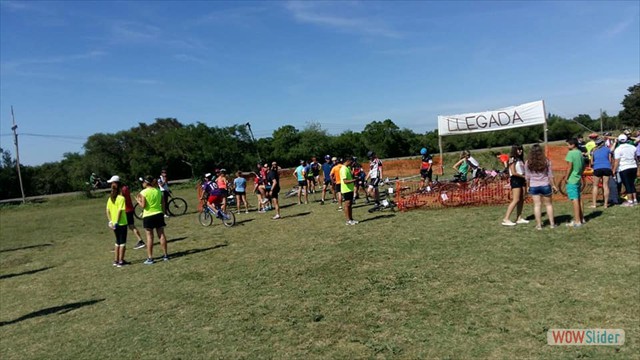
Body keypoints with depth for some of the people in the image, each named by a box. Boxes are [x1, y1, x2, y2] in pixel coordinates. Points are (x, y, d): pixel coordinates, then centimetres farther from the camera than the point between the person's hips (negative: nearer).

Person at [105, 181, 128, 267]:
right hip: (122, 223, -6)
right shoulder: (121, 198, -13)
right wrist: (117, 222, -16)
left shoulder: (110, 198, 6)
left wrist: (110, 221, 8)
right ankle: (120, 261, 4)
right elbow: (120, 211, -19)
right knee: (122, 242, 3)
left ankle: (116, 260, 21)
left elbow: (107, 211, 6)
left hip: (114, 223, 6)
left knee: (118, 241, 18)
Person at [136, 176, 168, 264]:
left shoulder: (144, 192, -10)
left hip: (148, 216, -4)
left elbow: (143, 205, -13)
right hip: (159, 214, 4)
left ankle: (150, 258, 2)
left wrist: (138, 200, 3)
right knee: (161, 235, 8)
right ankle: (165, 255, 13)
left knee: (149, 237, 0)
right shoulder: (158, 190, 5)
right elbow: (162, 203, 7)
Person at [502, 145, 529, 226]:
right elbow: (513, 172, -14)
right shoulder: (512, 159, -8)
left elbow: (523, 170, 15)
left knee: (521, 199, 6)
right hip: (515, 180, -8)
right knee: (516, 200, -12)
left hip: (522, 180, 8)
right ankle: (506, 219, -12)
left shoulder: (520, 159, 16)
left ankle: (519, 218, 13)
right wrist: (524, 176, -8)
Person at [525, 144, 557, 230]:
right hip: (545, 185, 0)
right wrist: (553, 185, 7)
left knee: (537, 205, 6)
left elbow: (527, 177, 1)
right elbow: (550, 175, -3)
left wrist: (528, 186, 14)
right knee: (549, 204, 13)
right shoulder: (546, 161, -6)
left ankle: (539, 225, 9)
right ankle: (552, 223, 20)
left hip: (533, 186, 0)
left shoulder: (528, 163, -4)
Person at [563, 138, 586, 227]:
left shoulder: (570, 153, -15)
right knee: (579, 199, 17)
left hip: (571, 180, -9)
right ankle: (581, 218, 26)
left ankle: (577, 221, -6)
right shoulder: (580, 153, 11)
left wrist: (566, 177, -10)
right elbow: (583, 166, 16)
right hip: (578, 179, 9)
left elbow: (569, 166, -18)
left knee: (574, 200, -7)